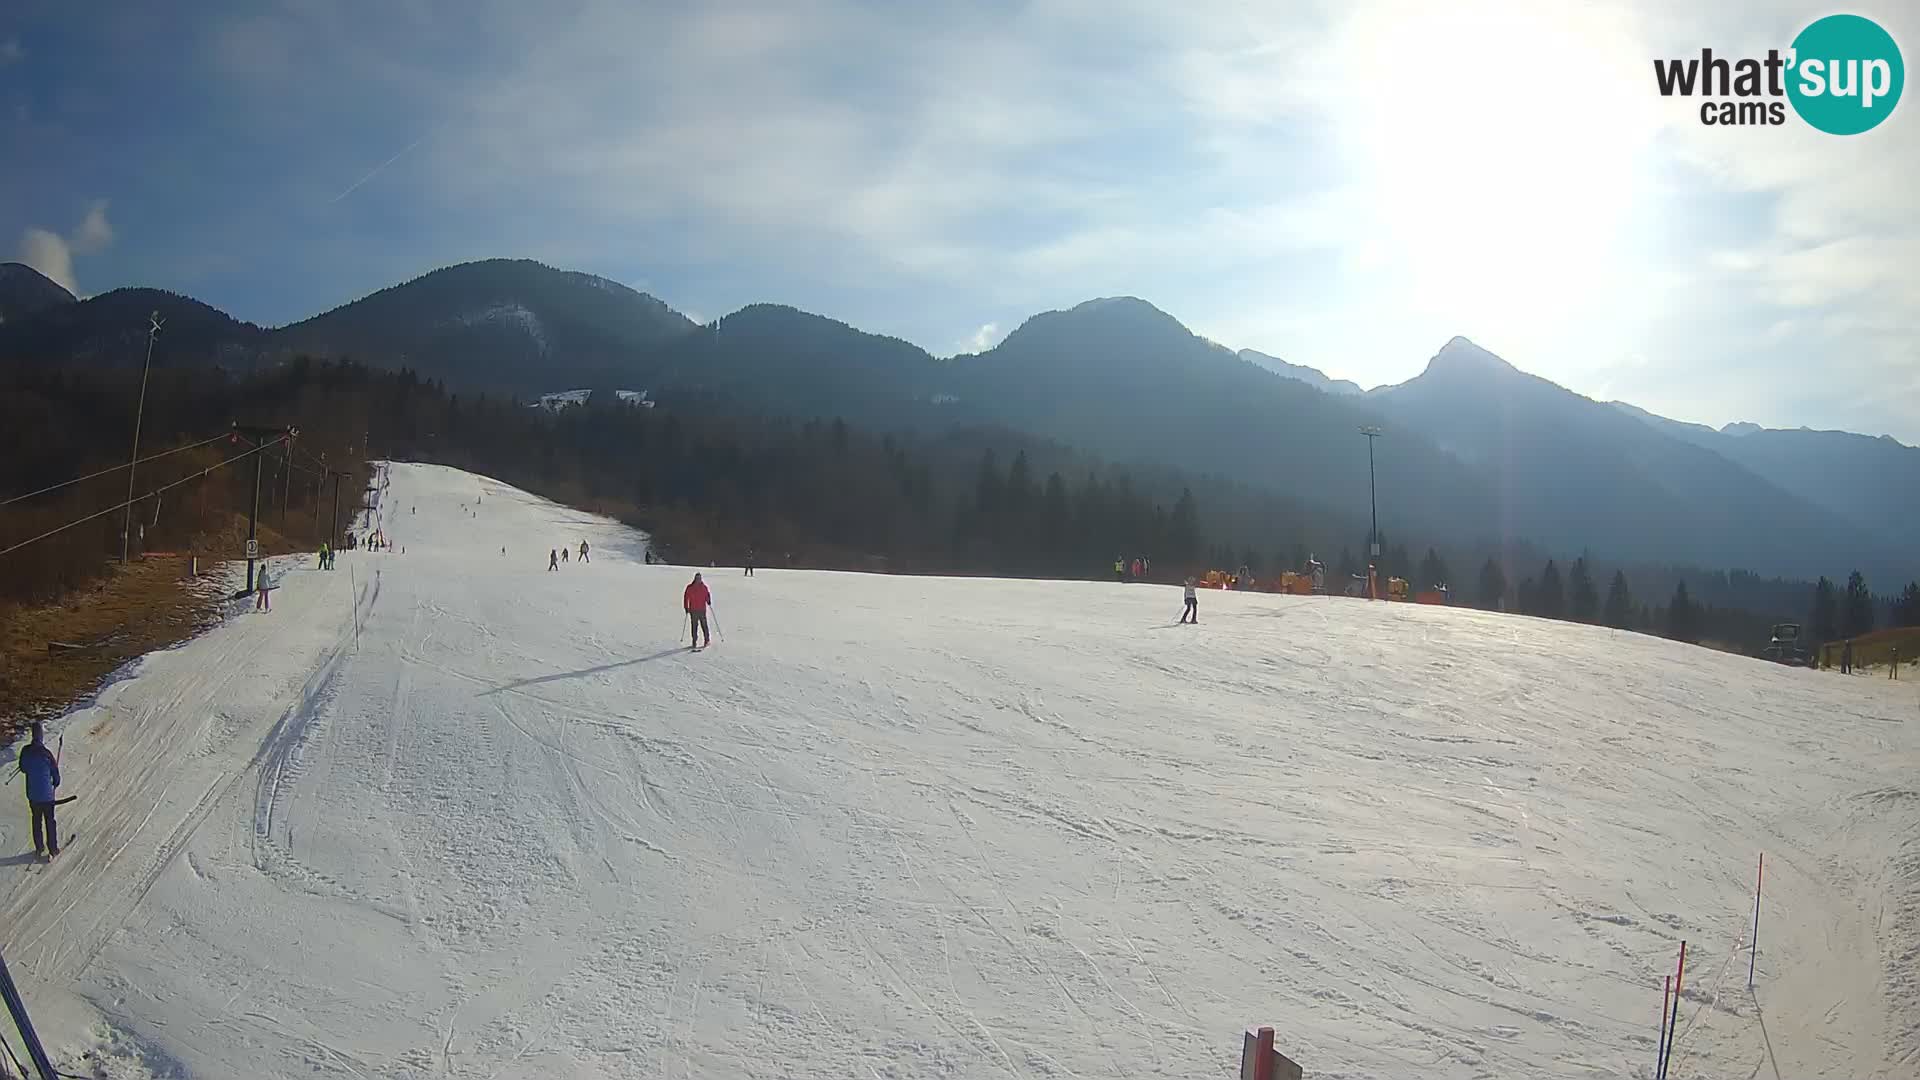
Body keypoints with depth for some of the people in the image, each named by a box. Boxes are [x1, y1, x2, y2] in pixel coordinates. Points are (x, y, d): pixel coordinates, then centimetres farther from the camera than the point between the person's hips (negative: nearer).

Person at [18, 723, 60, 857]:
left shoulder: (25, 751, -11)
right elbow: (55, 772, -11)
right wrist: (56, 783, 10)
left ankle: (39, 848, 27)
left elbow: (22, 769, 5)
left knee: (37, 820, 18)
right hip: (46, 794, -4)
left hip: (32, 793, 4)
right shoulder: (46, 753, -23)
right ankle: (53, 848, 20)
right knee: (50, 821, 11)